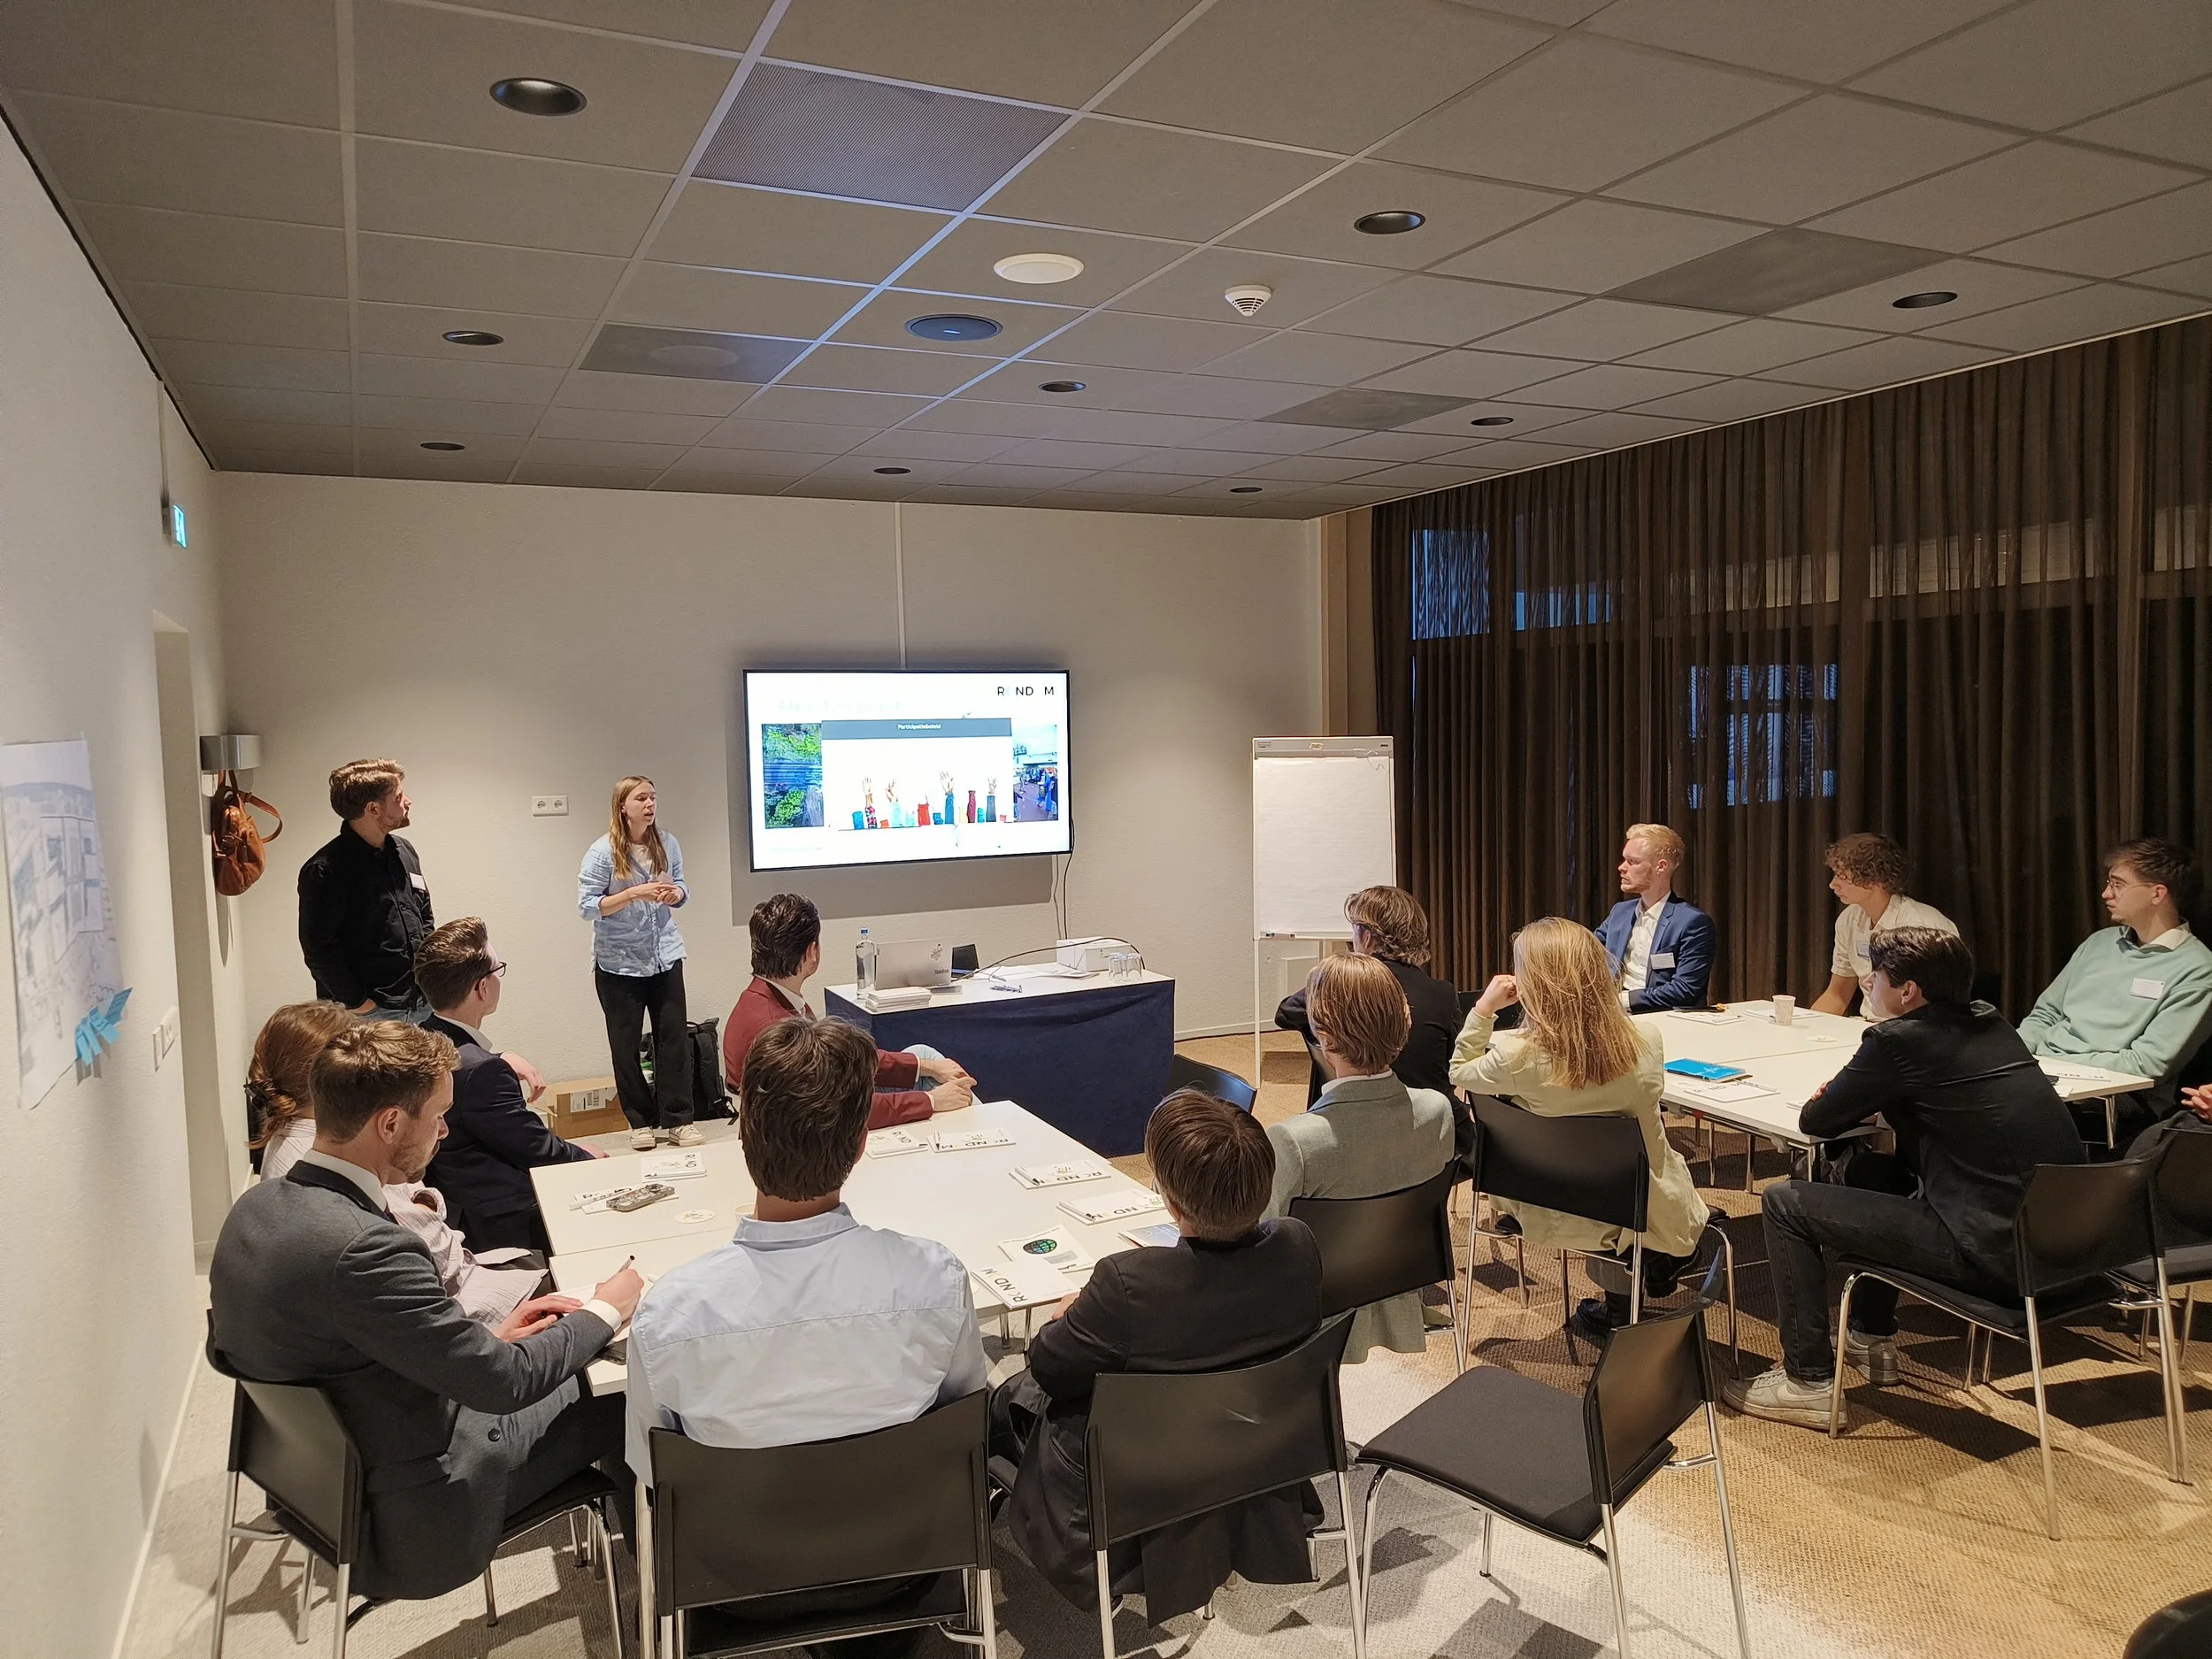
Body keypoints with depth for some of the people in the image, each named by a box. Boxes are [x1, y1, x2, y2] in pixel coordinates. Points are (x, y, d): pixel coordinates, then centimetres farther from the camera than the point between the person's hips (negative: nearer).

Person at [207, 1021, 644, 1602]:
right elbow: (504, 1381, -27)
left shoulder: (258, 1206, -5)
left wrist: (487, 1339, 4)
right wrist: (607, 1310, -8)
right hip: (406, 1525, -9)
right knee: (626, 1407, 6)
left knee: (567, 1377, 21)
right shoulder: (362, 1248, -34)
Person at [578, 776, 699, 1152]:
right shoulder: (603, 851, -10)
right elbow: (587, 906, -13)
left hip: (664, 955, 3)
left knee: (674, 1036, 1)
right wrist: (634, 894, -24)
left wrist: (676, 894, -12)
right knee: (626, 1043, 6)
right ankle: (641, 1123, 18)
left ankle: (677, 1119, 10)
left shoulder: (667, 843, 1)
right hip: (619, 962, -3)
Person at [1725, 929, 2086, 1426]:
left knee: (1784, 1202, -1)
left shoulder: (1898, 1040, -15)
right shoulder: (1990, 1021, 10)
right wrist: (1869, 1102, 12)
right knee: (1870, 1167, 29)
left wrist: (1845, 1101, 17)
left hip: (1996, 1252, -9)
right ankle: (1872, 1339, 38)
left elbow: (1815, 1121, -5)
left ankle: (1808, 1383, 6)